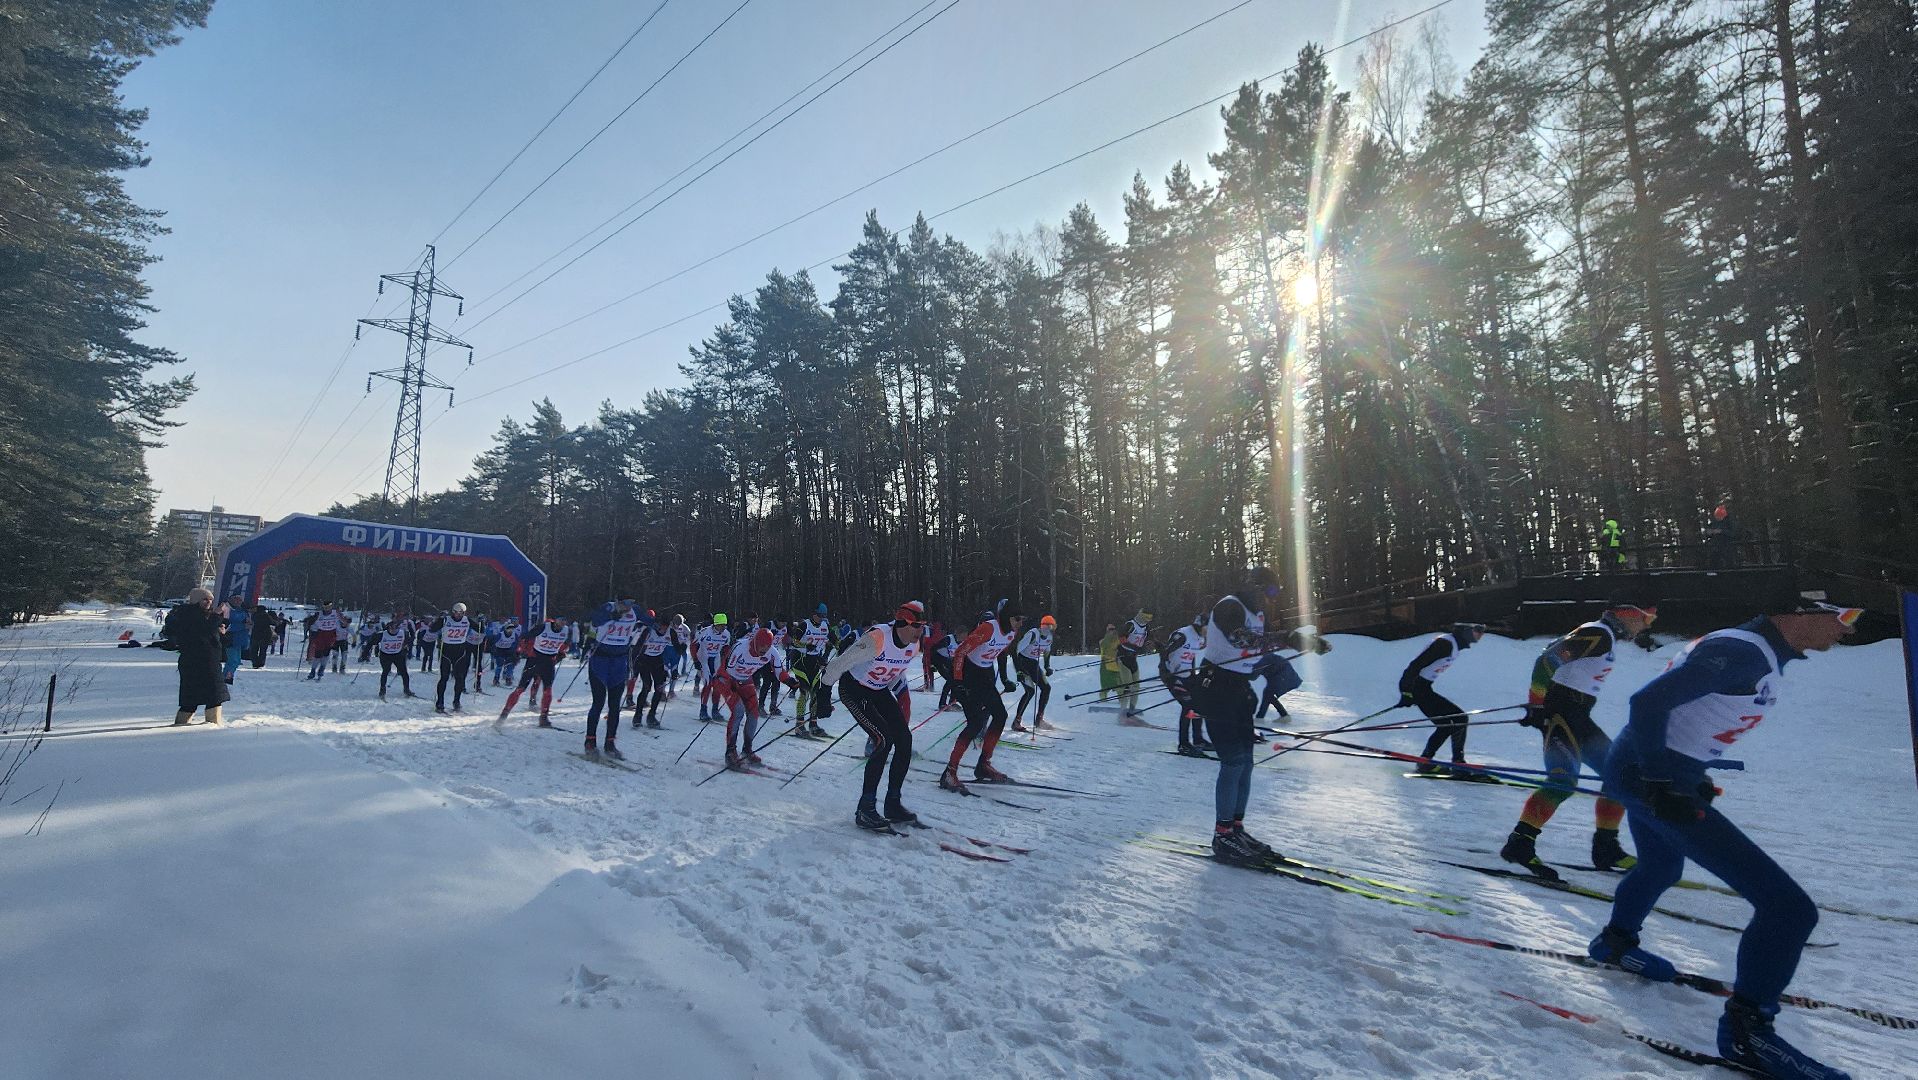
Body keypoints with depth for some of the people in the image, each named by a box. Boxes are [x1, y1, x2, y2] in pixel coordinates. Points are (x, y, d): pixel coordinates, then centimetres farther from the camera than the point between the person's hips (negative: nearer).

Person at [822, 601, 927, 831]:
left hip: (880, 692, 7)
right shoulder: (877, 639, -31)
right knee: (884, 740, -21)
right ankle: (865, 809, -11)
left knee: (904, 740, -5)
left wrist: (902, 697, 17)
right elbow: (840, 663, -25)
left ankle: (893, 805, 8)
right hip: (853, 689, -7)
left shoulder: (914, 645, -8)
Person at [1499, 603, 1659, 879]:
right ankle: (1519, 844, -21)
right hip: (1559, 713, -10)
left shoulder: (1608, 637, 18)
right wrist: (1536, 705, -23)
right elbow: (1547, 660, -22)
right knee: (1564, 780, -21)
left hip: (1579, 717, 10)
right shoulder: (1599, 633, -13)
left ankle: (1606, 848, 17)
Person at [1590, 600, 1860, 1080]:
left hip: (1645, 771, 11)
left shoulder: (1761, 654, 11)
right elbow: (1648, 702, -28)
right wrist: (1661, 782, -25)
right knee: (1788, 905, -9)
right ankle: (1746, 1028, 5)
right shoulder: (1743, 652, -20)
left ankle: (1615, 941, 56)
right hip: (1647, 777, -11)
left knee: (1661, 867, 35)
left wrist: (1692, 770, 22)